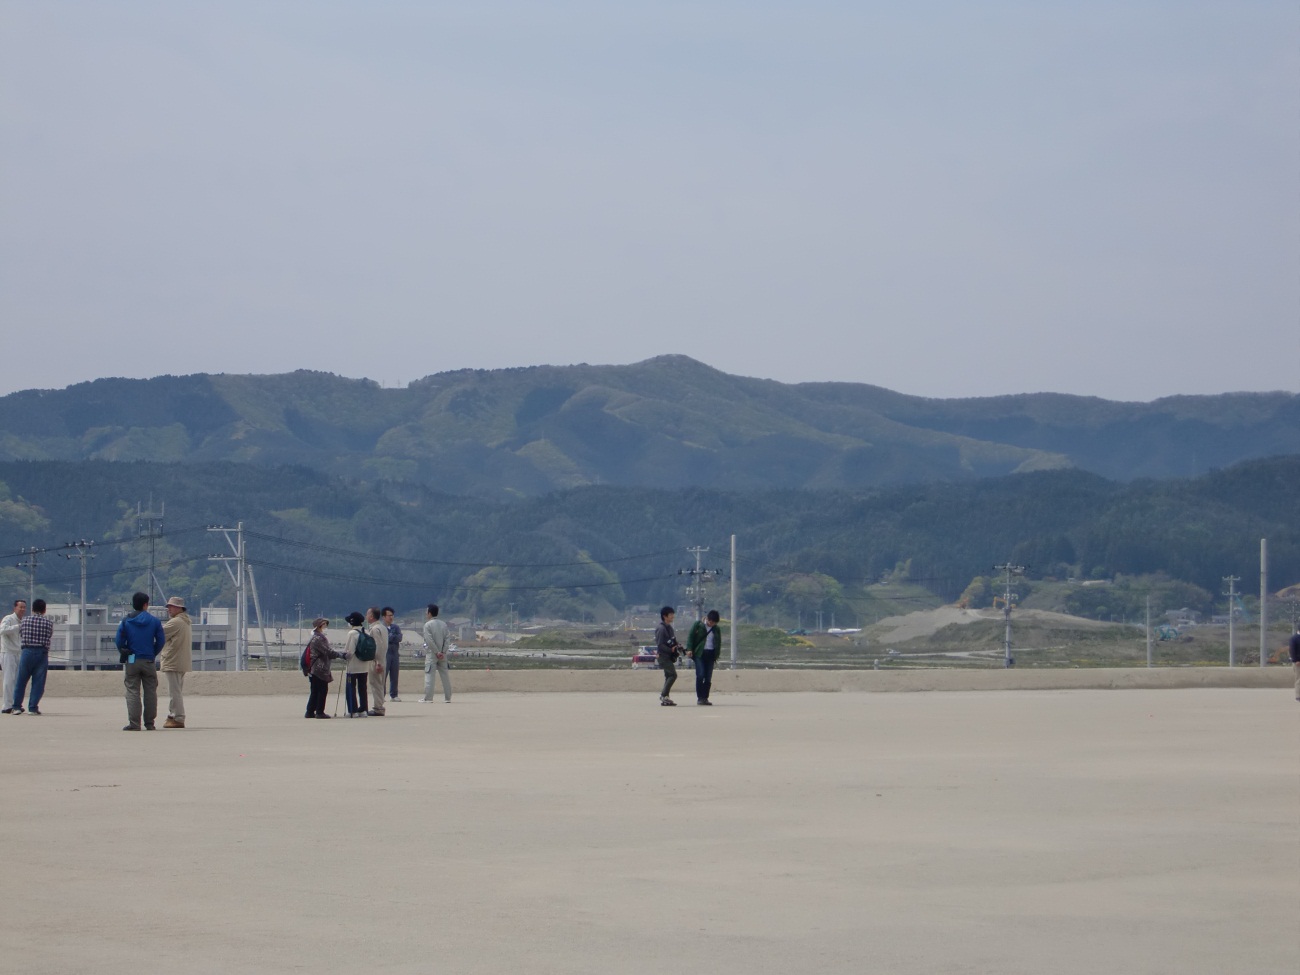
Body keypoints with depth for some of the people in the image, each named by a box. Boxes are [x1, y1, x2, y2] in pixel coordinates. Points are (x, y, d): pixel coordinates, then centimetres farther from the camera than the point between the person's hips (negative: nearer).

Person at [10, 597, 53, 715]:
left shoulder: (25, 620, 3)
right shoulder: (48, 623, 1)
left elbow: (20, 633, 14)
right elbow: (50, 637, 10)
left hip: (27, 652, 1)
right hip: (42, 653, -1)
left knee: (21, 681, 10)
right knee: (38, 682, 4)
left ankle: (16, 706, 11)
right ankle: (33, 707, 0)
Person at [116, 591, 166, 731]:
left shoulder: (126, 621, -1)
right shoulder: (154, 621, -1)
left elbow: (118, 641, -3)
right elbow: (161, 641, -1)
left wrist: (124, 653, 13)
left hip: (131, 661, 0)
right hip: (149, 661, 0)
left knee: (132, 692, -1)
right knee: (150, 692, 8)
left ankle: (134, 723, -8)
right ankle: (149, 723, 10)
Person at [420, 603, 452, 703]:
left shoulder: (428, 625, -8)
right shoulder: (443, 624, 8)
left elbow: (429, 640, -15)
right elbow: (448, 638, 2)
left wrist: (437, 652, -10)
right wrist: (442, 652, -3)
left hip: (431, 654, -5)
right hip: (442, 655, 5)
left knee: (429, 675, -4)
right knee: (445, 675, 9)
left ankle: (428, 698, -9)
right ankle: (448, 697, 12)